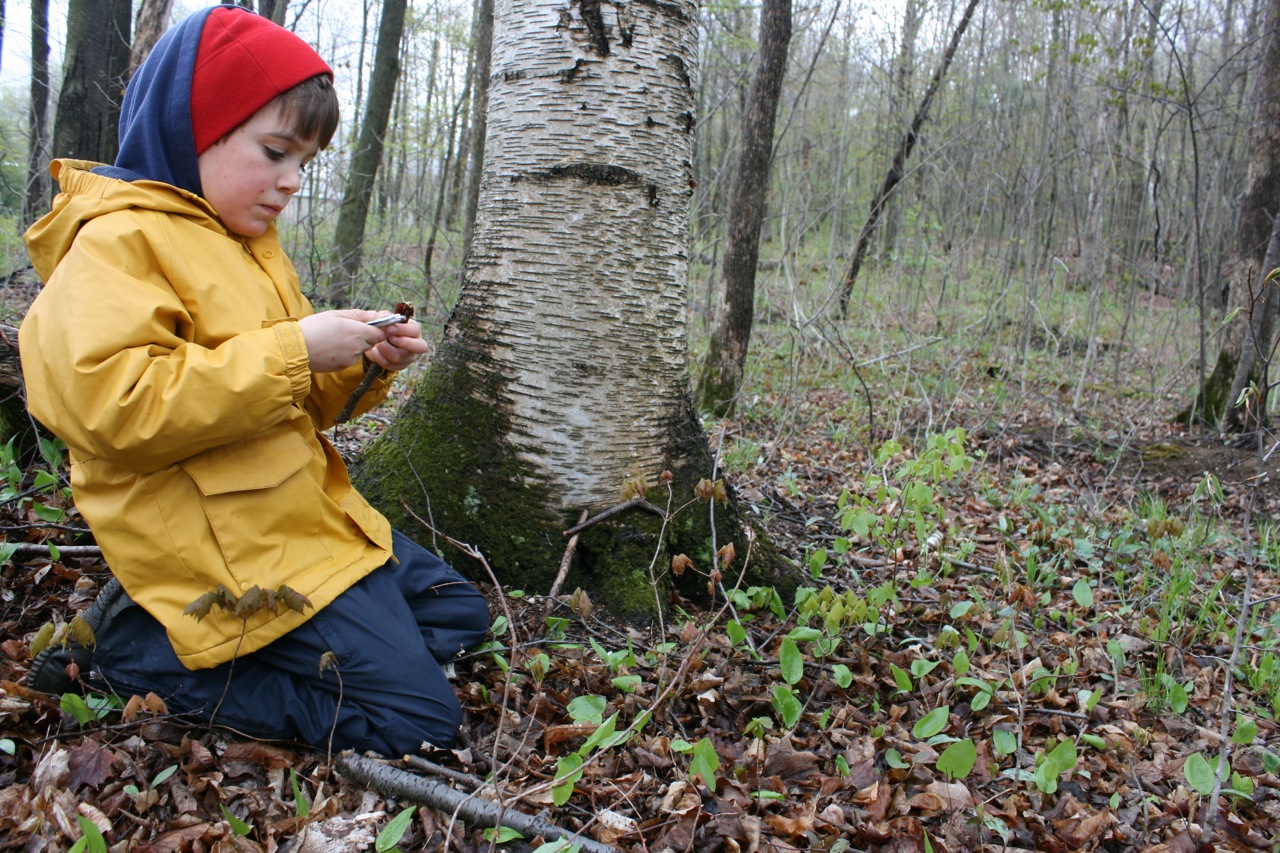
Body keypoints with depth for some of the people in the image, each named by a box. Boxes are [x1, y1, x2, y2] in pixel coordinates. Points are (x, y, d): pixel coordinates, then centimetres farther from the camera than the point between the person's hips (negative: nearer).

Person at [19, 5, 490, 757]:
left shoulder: (248, 244, 17)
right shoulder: (117, 242, -13)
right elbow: (110, 406, -28)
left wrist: (362, 368, 1)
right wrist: (293, 353, -26)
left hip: (309, 514, 10)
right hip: (231, 549, -10)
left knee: (461, 615, 17)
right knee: (420, 719, -8)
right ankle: (137, 652, -2)